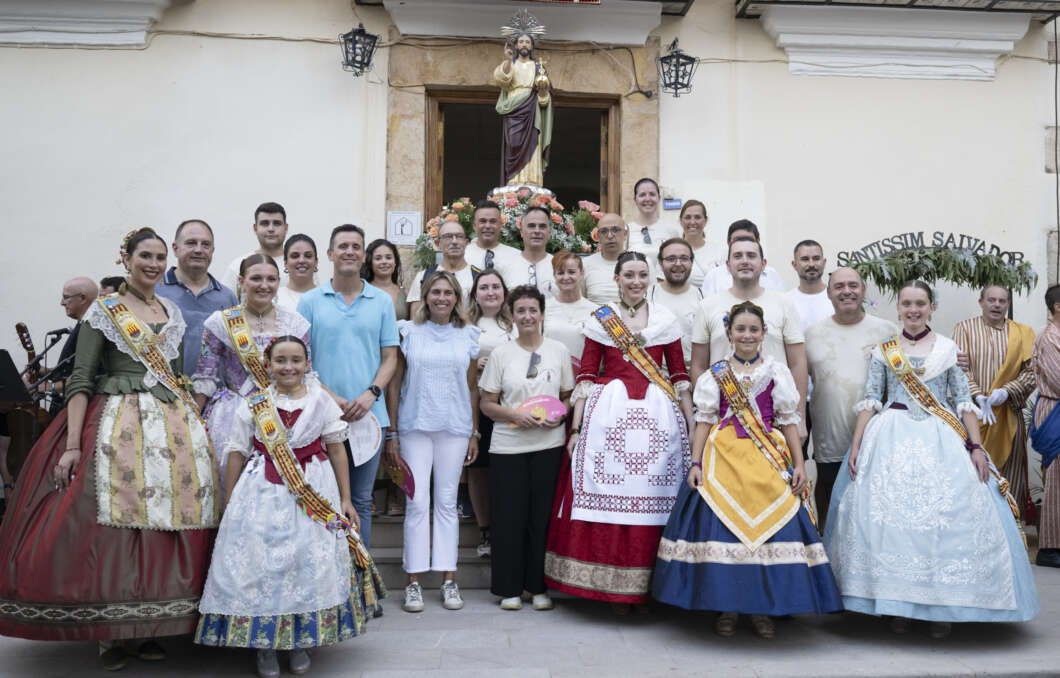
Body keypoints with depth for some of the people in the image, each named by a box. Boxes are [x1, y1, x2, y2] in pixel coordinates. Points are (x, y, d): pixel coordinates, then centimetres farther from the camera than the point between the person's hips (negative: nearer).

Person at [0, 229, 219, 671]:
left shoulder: (173, 312, 15)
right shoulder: (104, 311, 0)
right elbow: (80, 380, -5)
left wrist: (194, 423, 12)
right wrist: (73, 445, -14)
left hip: (174, 423, 5)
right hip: (117, 423, -4)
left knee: (165, 516, 1)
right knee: (115, 520, -8)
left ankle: (150, 628, 12)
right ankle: (112, 634, 5)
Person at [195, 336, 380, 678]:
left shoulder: (321, 400, 1)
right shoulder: (254, 404, 0)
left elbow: (336, 450, 4)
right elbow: (237, 454, 3)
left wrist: (345, 499, 4)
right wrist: (230, 502, 3)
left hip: (314, 492, 1)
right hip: (264, 493, 0)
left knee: (309, 562, 3)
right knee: (260, 563, 1)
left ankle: (299, 641, 21)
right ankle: (263, 645, 16)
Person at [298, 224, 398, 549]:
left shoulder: (382, 301, 7)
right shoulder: (310, 301, 4)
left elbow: (390, 357, 6)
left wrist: (371, 394, -10)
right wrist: (330, 398, -11)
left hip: (369, 414, 1)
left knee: (361, 500, 9)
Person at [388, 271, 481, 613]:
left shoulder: (469, 335, 8)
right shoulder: (409, 331, 3)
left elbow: (472, 387, 11)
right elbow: (395, 382, 4)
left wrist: (474, 433, 8)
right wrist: (391, 434, 0)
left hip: (455, 427, 1)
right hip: (415, 426, -1)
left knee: (447, 502, 6)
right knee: (417, 502, -3)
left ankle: (448, 580, 12)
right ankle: (413, 583, 5)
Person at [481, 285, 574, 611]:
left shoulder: (558, 351, 7)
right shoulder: (501, 354, 4)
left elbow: (569, 397, 13)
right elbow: (487, 404, 5)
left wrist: (560, 416, -8)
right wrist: (516, 415, -12)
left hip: (549, 446, 1)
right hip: (508, 446, 0)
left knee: (542, 516, 4)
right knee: (509, 517, 2)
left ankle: (539, 587, 17)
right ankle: (509, 588, 14)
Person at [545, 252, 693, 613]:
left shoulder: (666, 320, 10)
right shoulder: (600, 320, 8)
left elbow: (679, 376, 10)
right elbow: (586, 376, 6)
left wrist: (692, 426, 4)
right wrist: (575, 428, 0)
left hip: (657, 414, 1)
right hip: (608, 413, -1)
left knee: (652, 496, 1)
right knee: (607, 492, -2)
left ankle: (646, 587, 12)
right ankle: (612, 585, 8)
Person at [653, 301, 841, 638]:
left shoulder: (776, 371, 7)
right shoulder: (716, 373, 7)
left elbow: (789, 421, 7)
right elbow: (704, 420, 6)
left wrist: (799, 465, 1)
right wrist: (696, 464, 0)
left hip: (768, 460, 0)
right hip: (723, 458, 0)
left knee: (769, 525, -2)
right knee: (721, 525, -2)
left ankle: (762, 608, 12)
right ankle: (727, 607, 13)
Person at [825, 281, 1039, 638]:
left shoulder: (948, 349, 8)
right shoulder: (884, 350, 8)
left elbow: (964, 402, 6)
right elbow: (870, 401, 5)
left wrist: (976, 447, -4)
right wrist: (856, 445, -4)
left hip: (940, 441, 0)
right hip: (891, 440, 0)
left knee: (945, 518, -6)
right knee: (890, 516, -5)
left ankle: (942, 608, 6)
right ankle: (897, 607, 7)